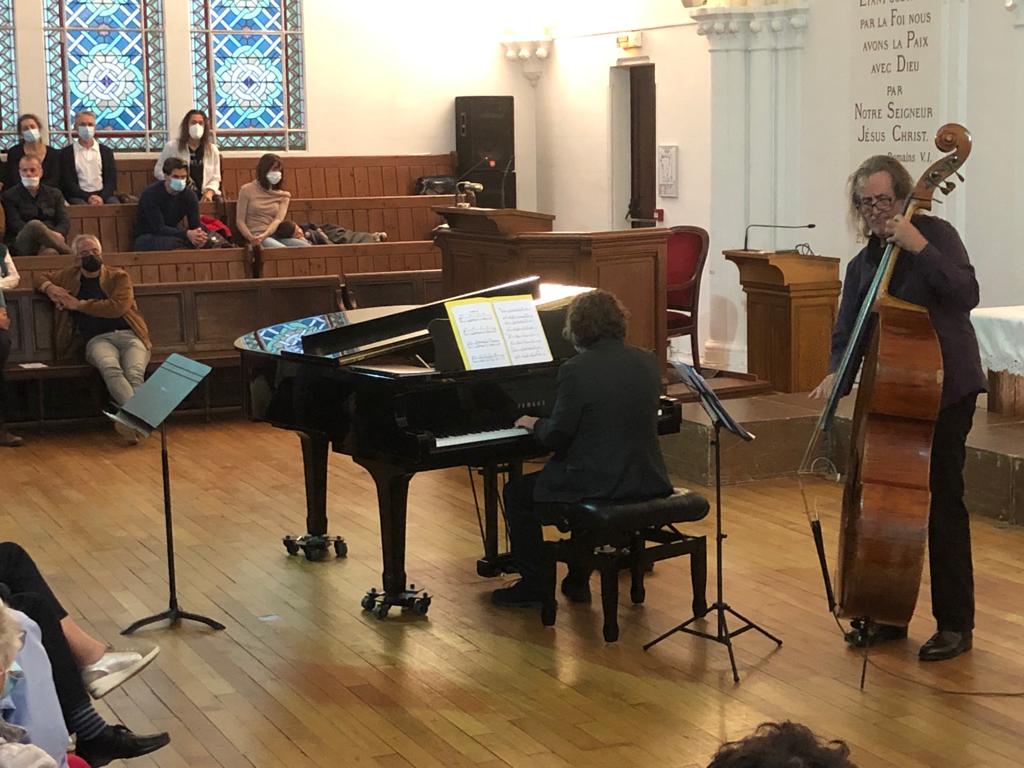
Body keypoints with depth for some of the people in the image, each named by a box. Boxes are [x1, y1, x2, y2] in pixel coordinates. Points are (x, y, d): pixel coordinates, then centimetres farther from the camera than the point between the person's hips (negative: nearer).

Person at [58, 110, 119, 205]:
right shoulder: (66, 153, 8)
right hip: (79, 197, -2)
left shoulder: (106, 151, 15)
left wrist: (102, 197, -13)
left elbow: (111, 180, 7)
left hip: (103, 195, 2)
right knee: (81, 205, -35)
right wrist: (88, 197, -16)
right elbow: (67, 182, 0)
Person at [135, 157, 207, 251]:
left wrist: (198, 236, -37)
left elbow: (195, 226, -10)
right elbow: (158, 229, -27)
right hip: (146, 238, -5)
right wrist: (187, 234, -41)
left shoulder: (189, 195, -5)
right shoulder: (150, 194, -21)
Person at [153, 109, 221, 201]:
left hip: (202, 197, 3)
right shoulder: (171, 147, 6)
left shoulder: (212, 150, 11)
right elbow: (158, 171, 11)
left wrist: (209, 192, -9)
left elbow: (215, 178, 11)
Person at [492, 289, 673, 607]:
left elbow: (556, 437, -13)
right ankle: (578, 579, 35)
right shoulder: (648, 362, 3)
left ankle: (534, 585, 19)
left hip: (599, 484, -6)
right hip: (646, 481, 7)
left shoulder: (576, 370, -16)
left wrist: (534, 423, 9)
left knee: (517, 493, 16)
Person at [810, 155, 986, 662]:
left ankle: (955, 624, 4)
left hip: (946, 390, -6)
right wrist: (837, 372, -13)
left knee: (941, 498, -5)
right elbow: (847, 334, 7)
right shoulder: (862, 266, 11)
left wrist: (919, 248, -27)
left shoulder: (935, 234, -6)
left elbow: (966, 294, -20)